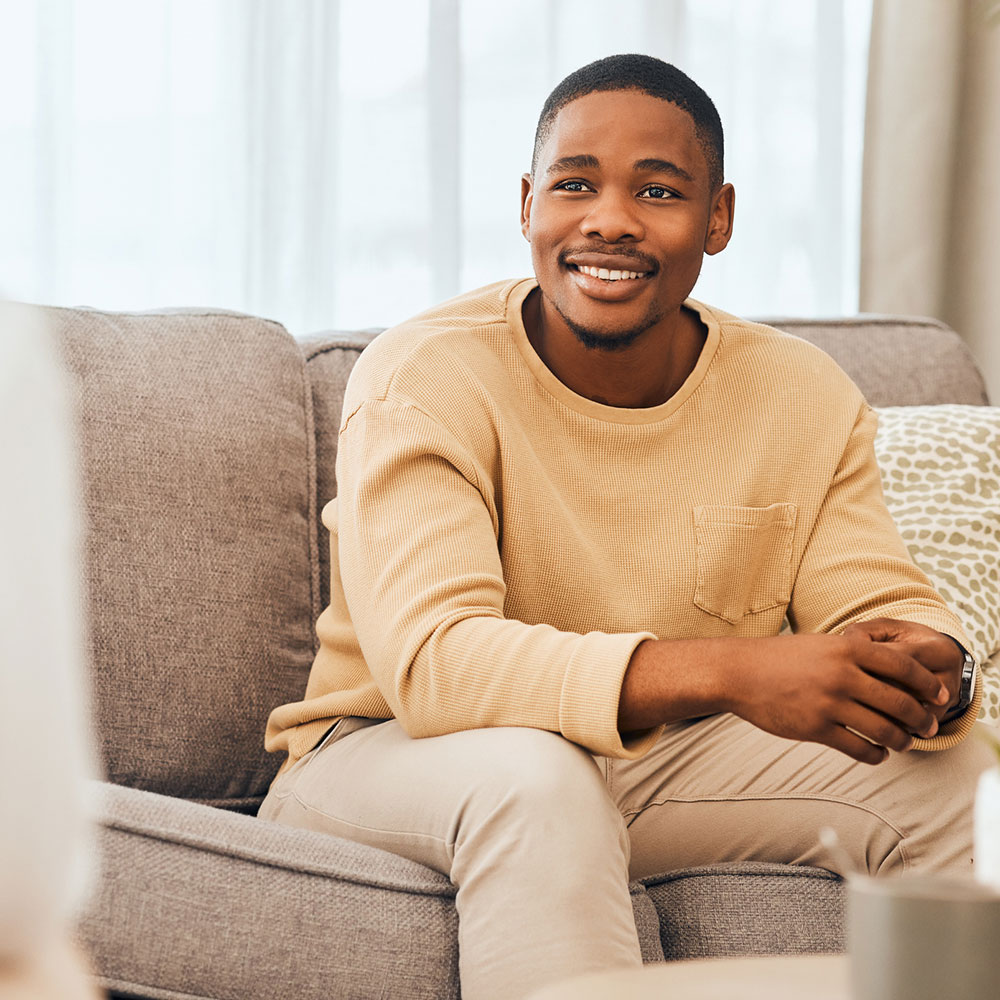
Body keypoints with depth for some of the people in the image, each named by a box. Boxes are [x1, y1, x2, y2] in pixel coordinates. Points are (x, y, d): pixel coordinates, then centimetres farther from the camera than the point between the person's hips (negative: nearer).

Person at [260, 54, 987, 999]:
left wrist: (931, 672, -31)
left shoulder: (807, 398, -1)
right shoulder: (424, 379, -17)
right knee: (532, 777, -38)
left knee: (957, 777, -13)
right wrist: (730, 671, -41)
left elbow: (886, 611, -3)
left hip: (670, 762, 5)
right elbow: (429, 660, -30)